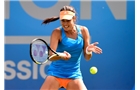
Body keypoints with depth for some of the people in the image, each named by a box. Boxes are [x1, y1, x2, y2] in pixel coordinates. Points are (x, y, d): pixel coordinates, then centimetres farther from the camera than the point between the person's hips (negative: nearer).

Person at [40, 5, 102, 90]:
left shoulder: (83, 30, -2)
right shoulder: (57, 32, -11)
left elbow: (87, 57, 1)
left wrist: (89, 51, -22)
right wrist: (61, 56, -43)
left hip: (74, 75, 3)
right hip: (56, 73, -2)